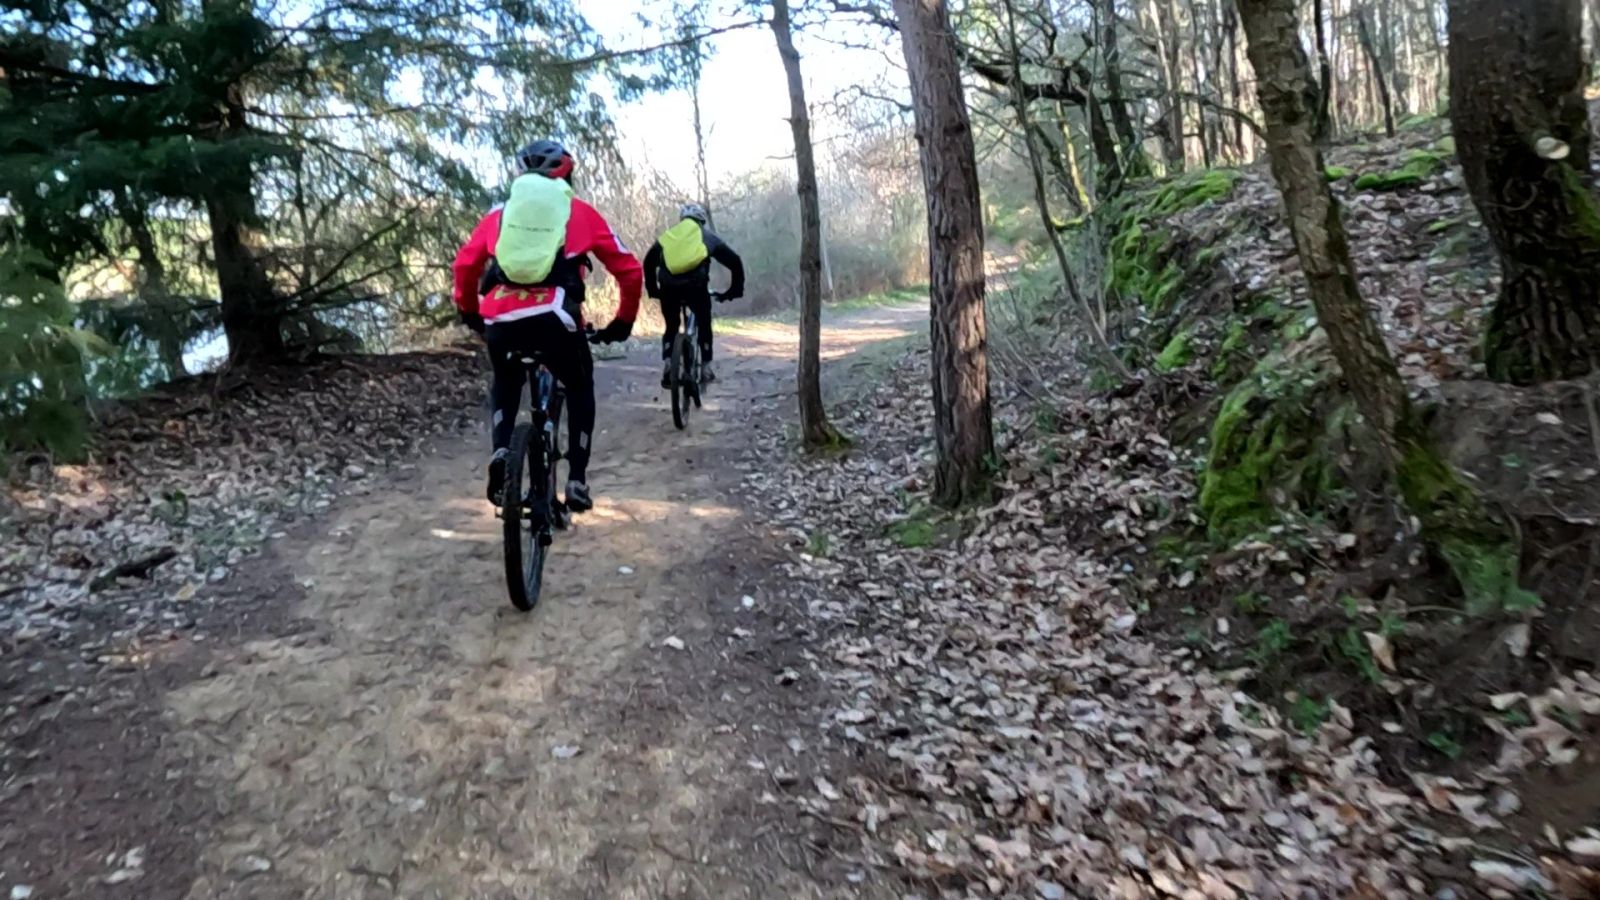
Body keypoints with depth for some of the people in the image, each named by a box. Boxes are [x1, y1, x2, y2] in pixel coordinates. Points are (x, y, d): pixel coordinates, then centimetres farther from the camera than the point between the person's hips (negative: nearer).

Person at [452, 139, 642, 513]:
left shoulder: (501, 213, 22)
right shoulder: (582, 213, 18)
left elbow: (465, 264, 20)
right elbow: (629, 270, 17)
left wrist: (469, 312, 36)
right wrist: (623, 321, 30)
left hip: (501, 320, 2)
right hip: (556, 319, -2)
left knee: (506, 383, 33)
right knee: (580, 389, 26)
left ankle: (501, 453, 9)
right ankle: (577, 480, 16)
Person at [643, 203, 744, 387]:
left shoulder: (668, 235, 26)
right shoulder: (708, 236, 22)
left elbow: (649, 261, 27)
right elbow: (735, 262, 22)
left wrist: (652, 289, 33)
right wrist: (735, 289, 30)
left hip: (668, 286, 2)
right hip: (695, 285, -1)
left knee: (671, 326, 21)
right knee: (704, 324, 21)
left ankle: (668, 365, 3)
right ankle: (706, 368, 17)